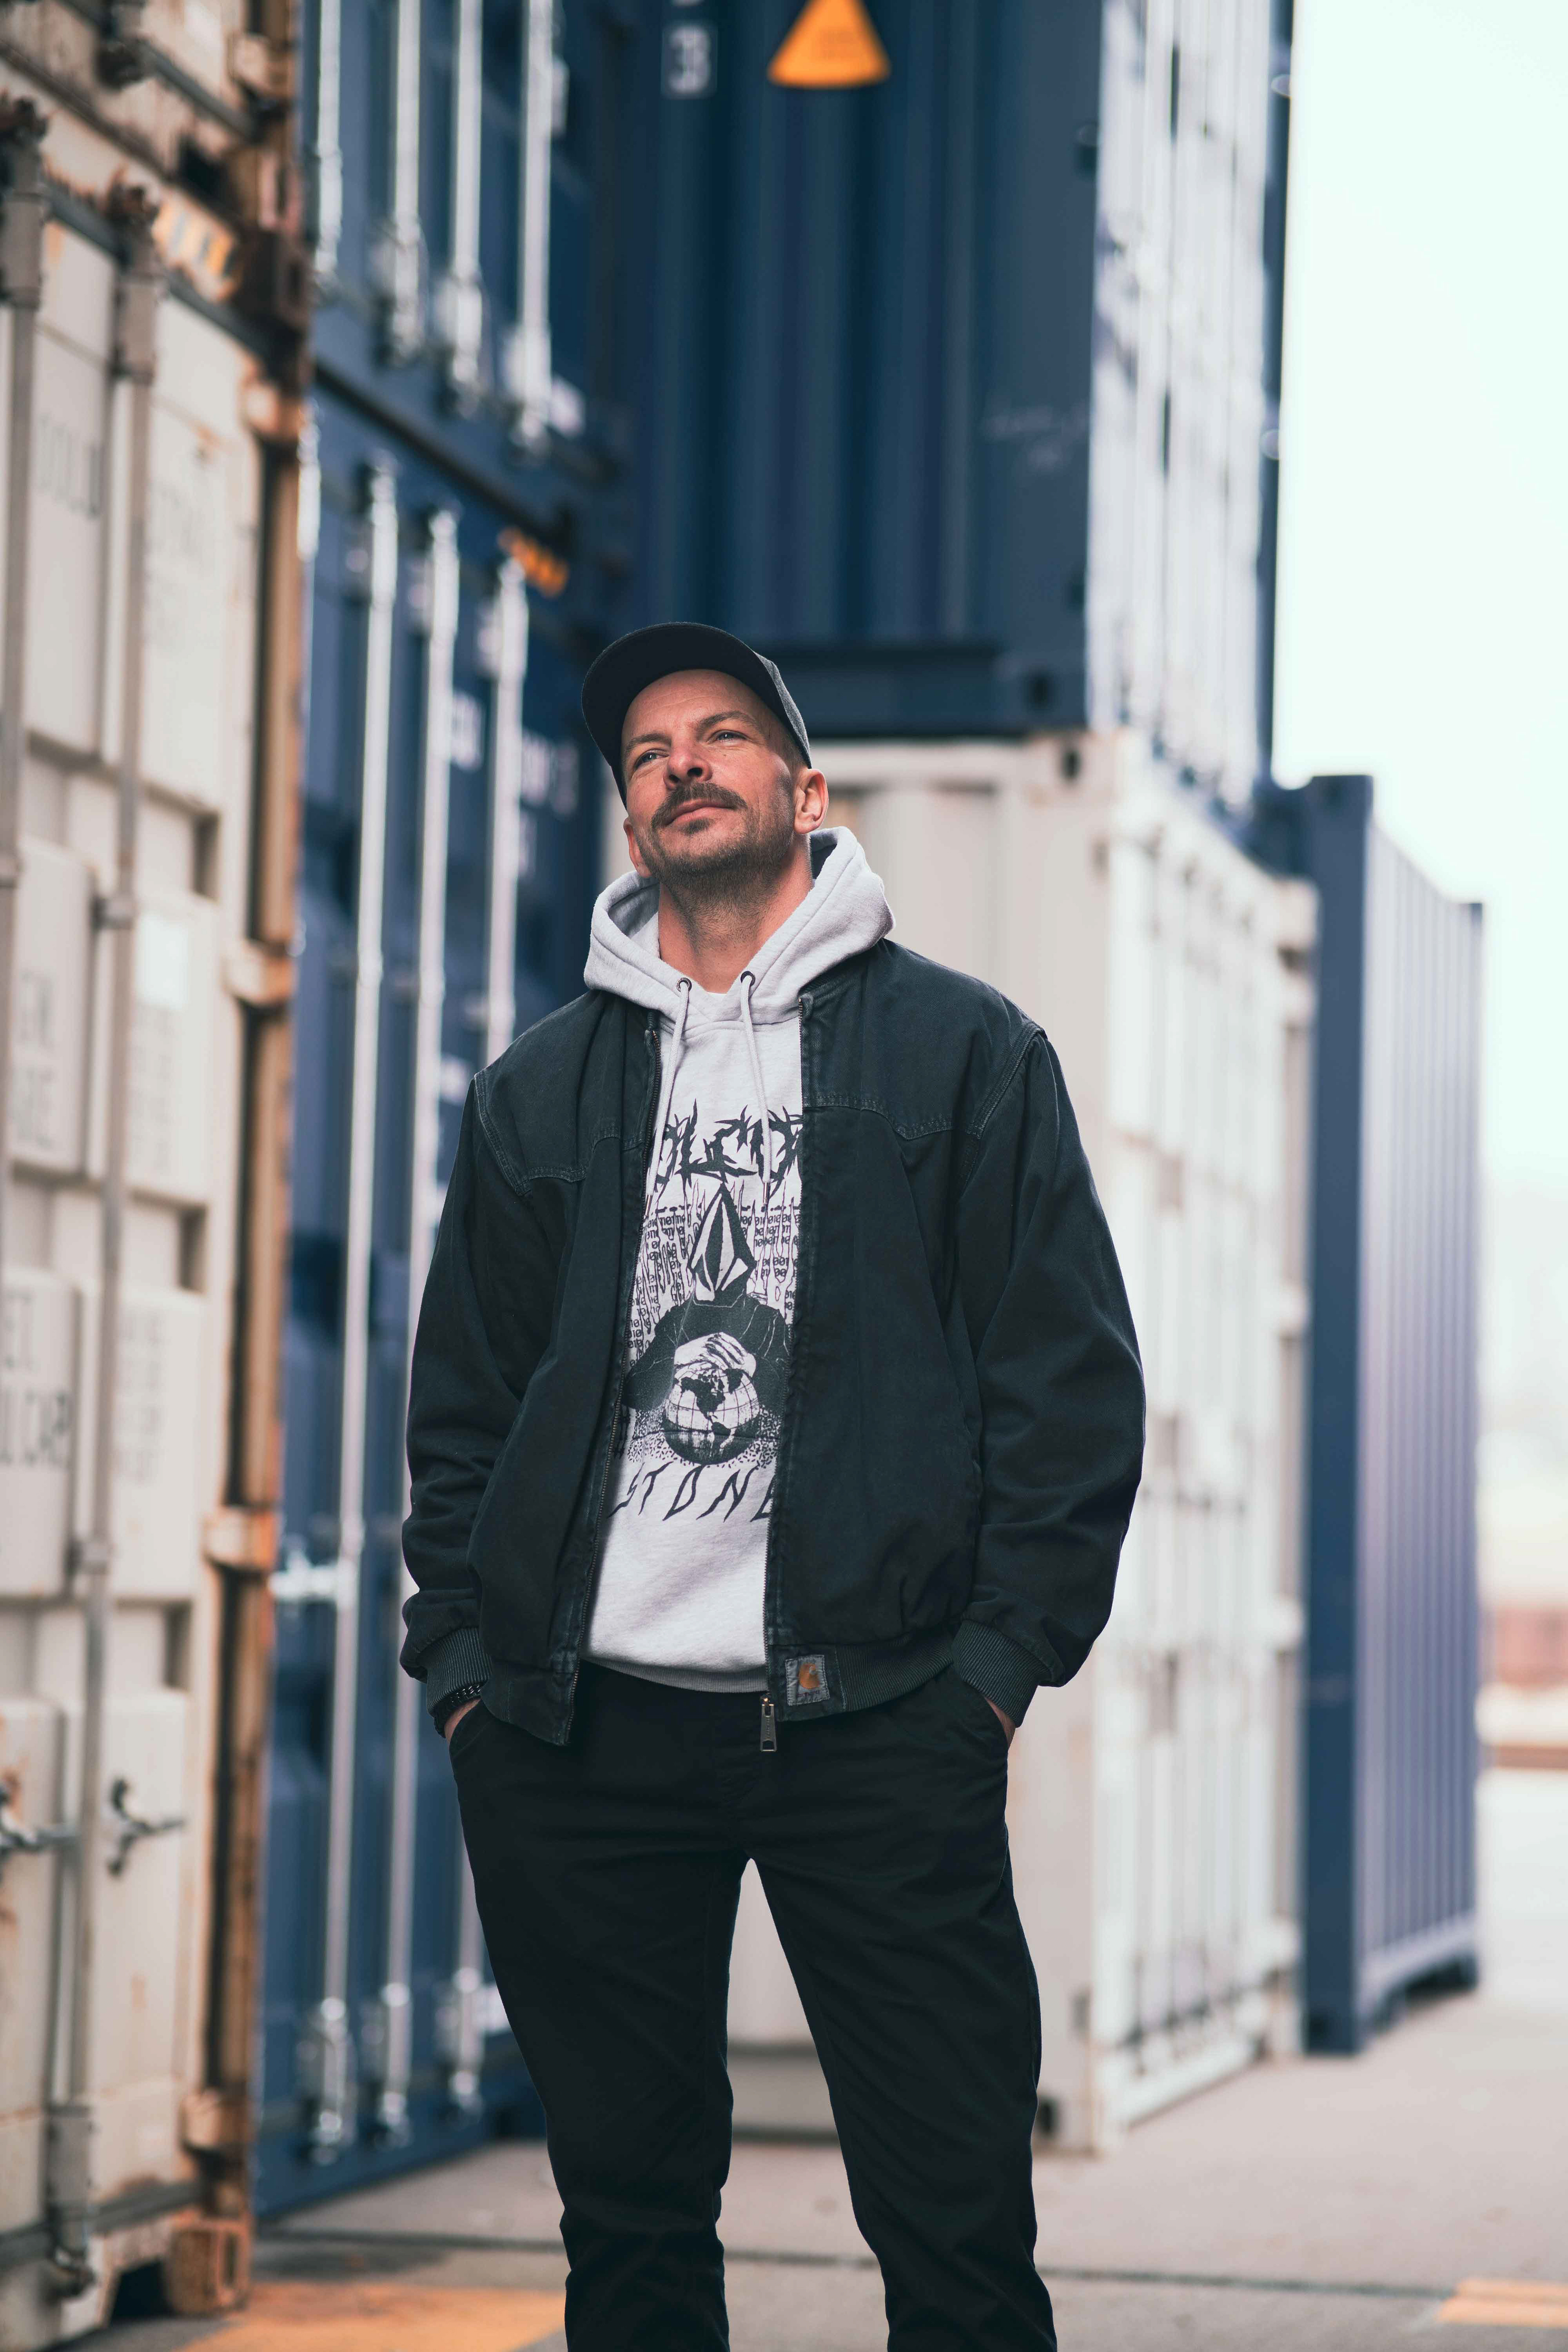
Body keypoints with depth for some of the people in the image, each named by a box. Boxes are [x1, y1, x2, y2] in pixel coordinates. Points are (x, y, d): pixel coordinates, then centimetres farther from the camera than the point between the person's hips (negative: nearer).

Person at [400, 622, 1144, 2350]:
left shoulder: (968, 1052, 9)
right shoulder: (539, 1088, 17)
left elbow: (1072, 1373, 4)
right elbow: (460, 1406, 18)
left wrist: (1004, 1654, -5)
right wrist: (463, 1657, 6)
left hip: (877, 1721, -3)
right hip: (575, 1736, 3)